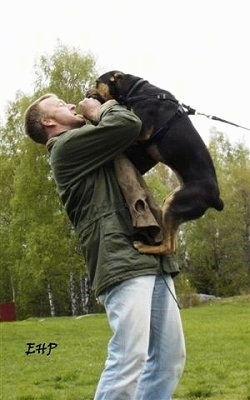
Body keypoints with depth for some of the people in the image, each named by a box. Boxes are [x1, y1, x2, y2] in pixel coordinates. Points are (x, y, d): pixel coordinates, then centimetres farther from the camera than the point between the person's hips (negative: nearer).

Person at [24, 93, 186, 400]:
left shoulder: (98, 154, 28)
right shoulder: (67, 146, 0)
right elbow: (128, 125, -10)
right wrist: (100, 110, 11)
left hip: (151, 262, 9)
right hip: (123, 264, -9)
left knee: (169, 357, 7)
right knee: (129, 360, -17)